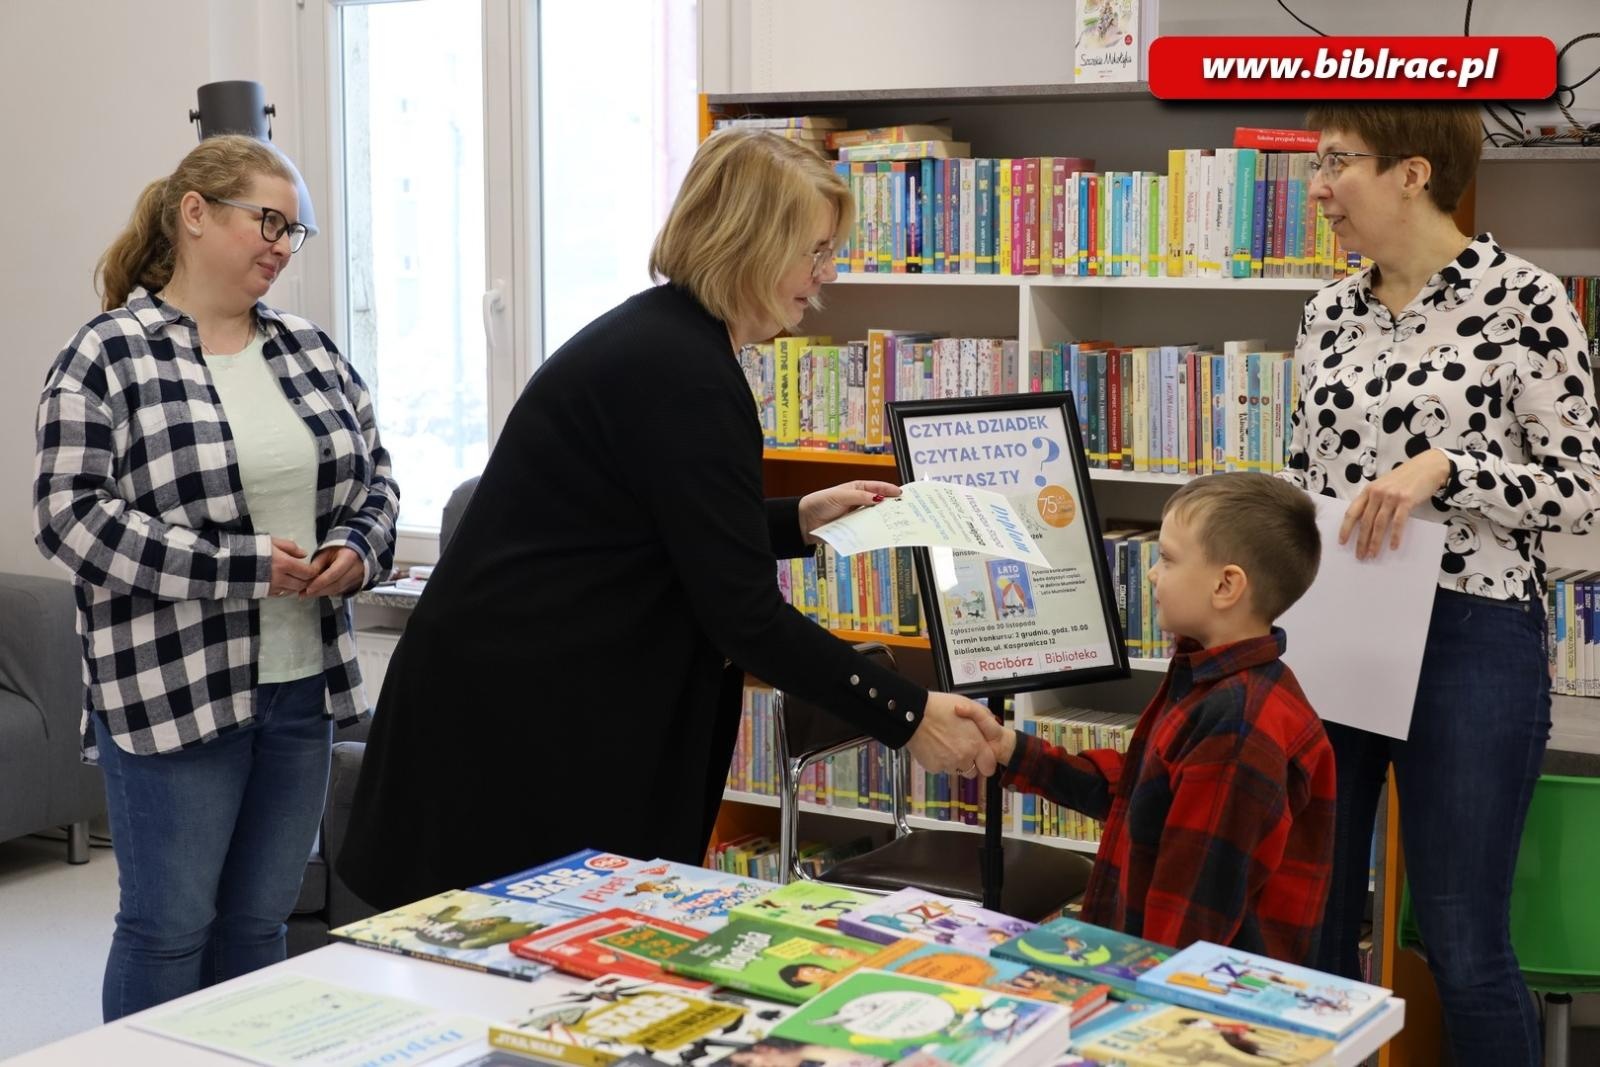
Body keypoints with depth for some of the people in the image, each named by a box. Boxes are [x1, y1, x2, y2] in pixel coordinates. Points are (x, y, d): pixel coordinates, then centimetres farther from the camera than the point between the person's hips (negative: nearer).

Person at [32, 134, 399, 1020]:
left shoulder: (310, 351, 11)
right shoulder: (108, 357, -7)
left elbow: (373, 480, 17)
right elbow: (70, 516, -14)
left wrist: (356, 551, -6)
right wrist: (242, 567, -19)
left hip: (302, 684, 6)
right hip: (171, 691, -5)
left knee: (259, 923, 13)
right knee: (169, 924, 2)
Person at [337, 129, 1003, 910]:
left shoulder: (662, 336, 10)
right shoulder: (682, 373, -20)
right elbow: (742, 612, -22)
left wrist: (797, 519, 16)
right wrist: (907, 717, -18)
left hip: (545, 698, 10)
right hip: (526, 717, -10)